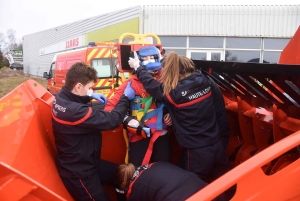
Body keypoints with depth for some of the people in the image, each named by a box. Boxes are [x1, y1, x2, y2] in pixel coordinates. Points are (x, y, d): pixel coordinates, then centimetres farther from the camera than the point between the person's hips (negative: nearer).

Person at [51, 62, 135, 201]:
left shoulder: (61, 98, -7)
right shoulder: (75, 111, -36)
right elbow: (112, 120, -28)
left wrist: (91, 97, 6)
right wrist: (125, 98, -13)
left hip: (83, 162, 10)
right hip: (78, 173, -10)